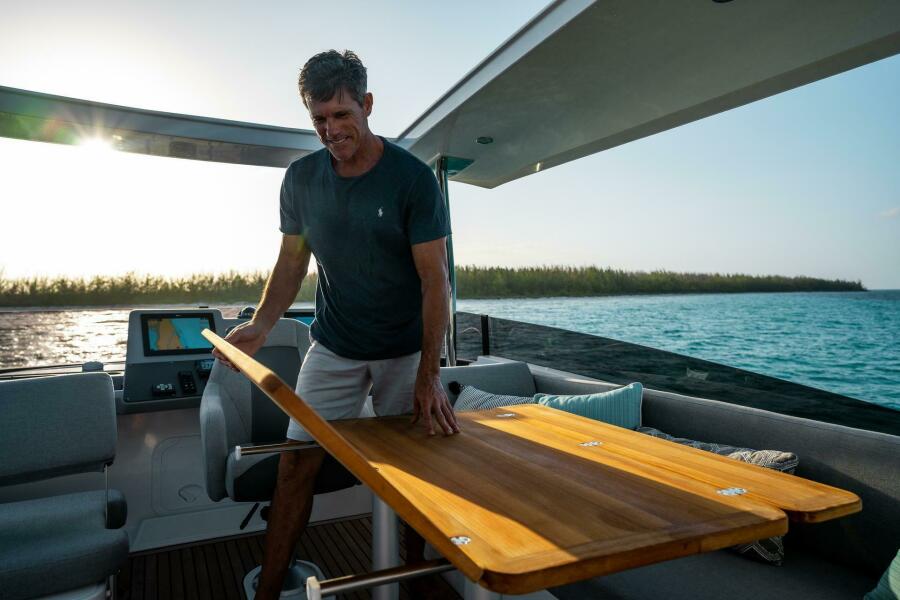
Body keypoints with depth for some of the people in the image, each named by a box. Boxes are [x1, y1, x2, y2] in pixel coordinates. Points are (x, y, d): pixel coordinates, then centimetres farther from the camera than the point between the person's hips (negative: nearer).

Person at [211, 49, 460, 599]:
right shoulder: (302, 178, -3)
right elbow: (292, 260, 7)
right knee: (297, 463, -1)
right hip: (333, 348, 3)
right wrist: (262, 324, -11)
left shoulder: (413, 178, -14)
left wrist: (429, 375, -20)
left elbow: (435, 279, -16)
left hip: (405, 351, -2)